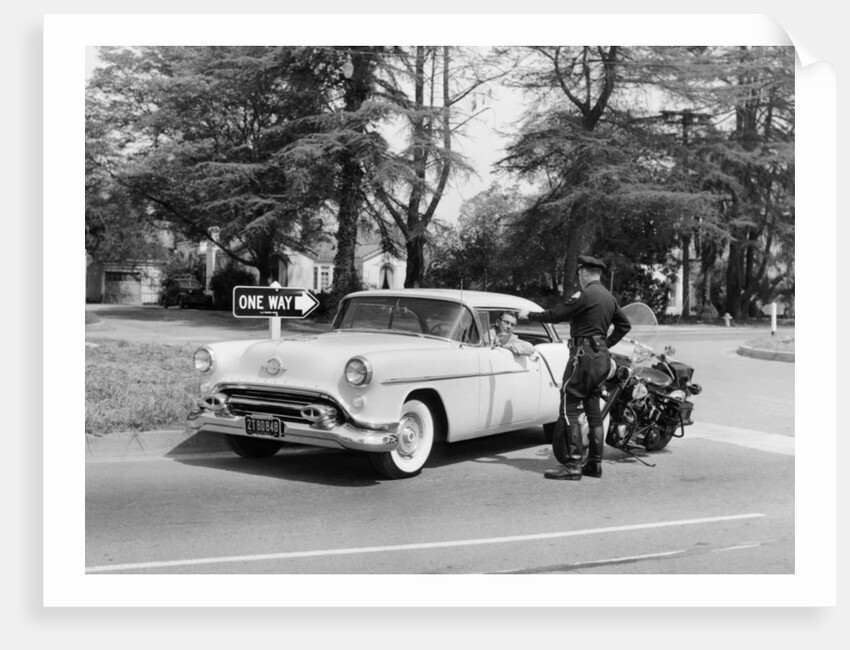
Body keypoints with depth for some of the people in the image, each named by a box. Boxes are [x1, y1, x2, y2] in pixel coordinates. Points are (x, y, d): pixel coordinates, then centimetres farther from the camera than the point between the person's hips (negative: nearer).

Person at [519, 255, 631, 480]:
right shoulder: (609, 298, 15)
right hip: (602, 357, 9)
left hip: (584, 355, -9)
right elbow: (624, 324, 24)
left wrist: (529, 315, 2)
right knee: (593, 410, 12)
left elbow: (555, 315, -11)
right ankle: (595, 463, 15)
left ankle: (573, 465, -13)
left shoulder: (585, 295, -12)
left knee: (569, 408, -8)